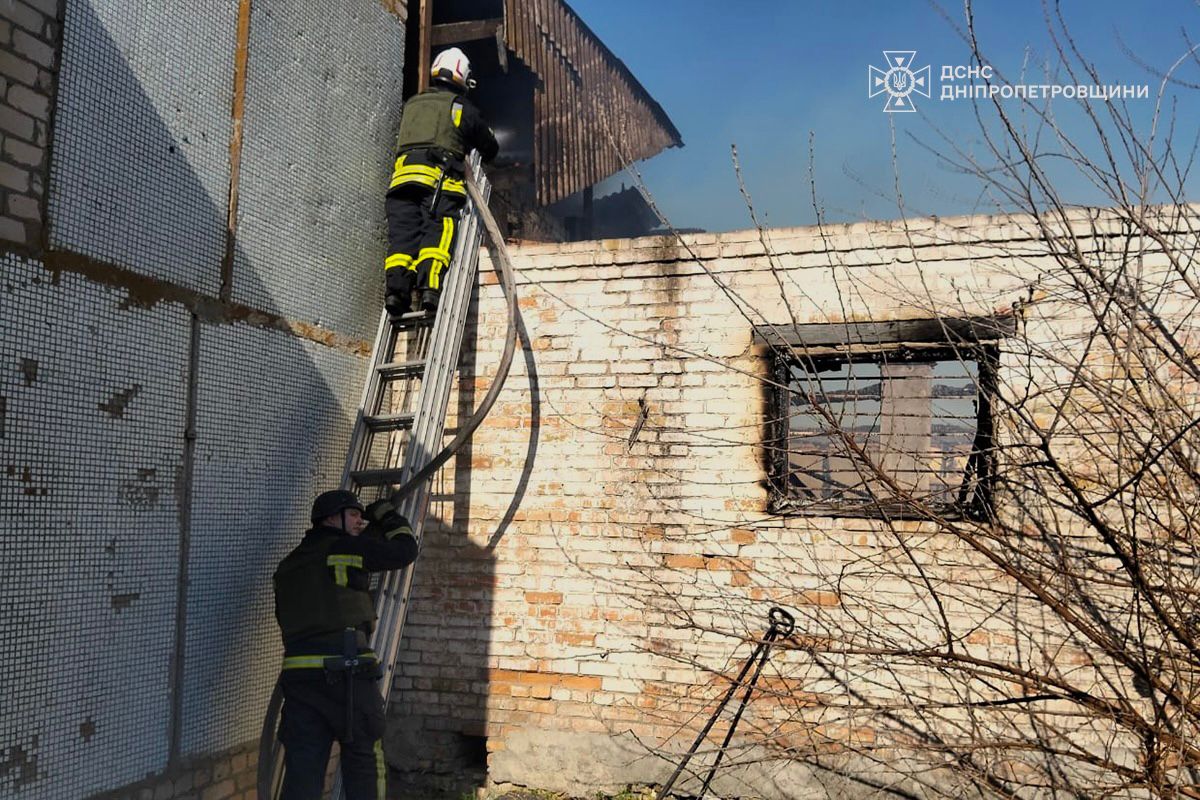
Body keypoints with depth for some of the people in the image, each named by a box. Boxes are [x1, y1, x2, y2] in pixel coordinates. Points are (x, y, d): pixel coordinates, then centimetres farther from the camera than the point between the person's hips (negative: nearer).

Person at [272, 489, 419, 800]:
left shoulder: (288, 565, 20)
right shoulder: (344, 548, -2)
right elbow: (405, 550, 0)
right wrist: (386, 515, 17)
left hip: (298, 673, 6)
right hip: (346, 673, -6)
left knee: (302, 770, 6)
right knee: (364, 762, 8)